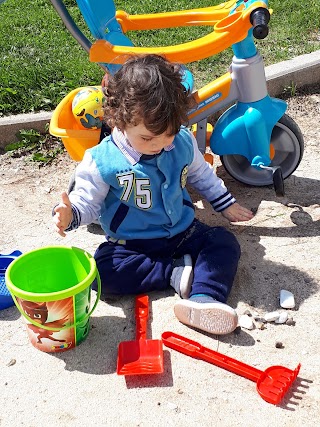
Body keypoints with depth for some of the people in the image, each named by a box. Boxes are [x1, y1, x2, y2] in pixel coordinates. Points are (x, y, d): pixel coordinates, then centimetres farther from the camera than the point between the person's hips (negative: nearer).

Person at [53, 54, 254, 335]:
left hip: (184, 232, 3)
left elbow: (202, 175, 14)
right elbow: (88, 202, -8)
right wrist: (69, 214, -32)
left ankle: (204, 298, -38)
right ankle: (176, 273, -22)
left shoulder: (183, 142, -4)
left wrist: (226, 204, 21)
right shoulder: (101, 160, -17)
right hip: (132, 244, -3)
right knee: (103, 270, -28)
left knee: (225, 242, -17)